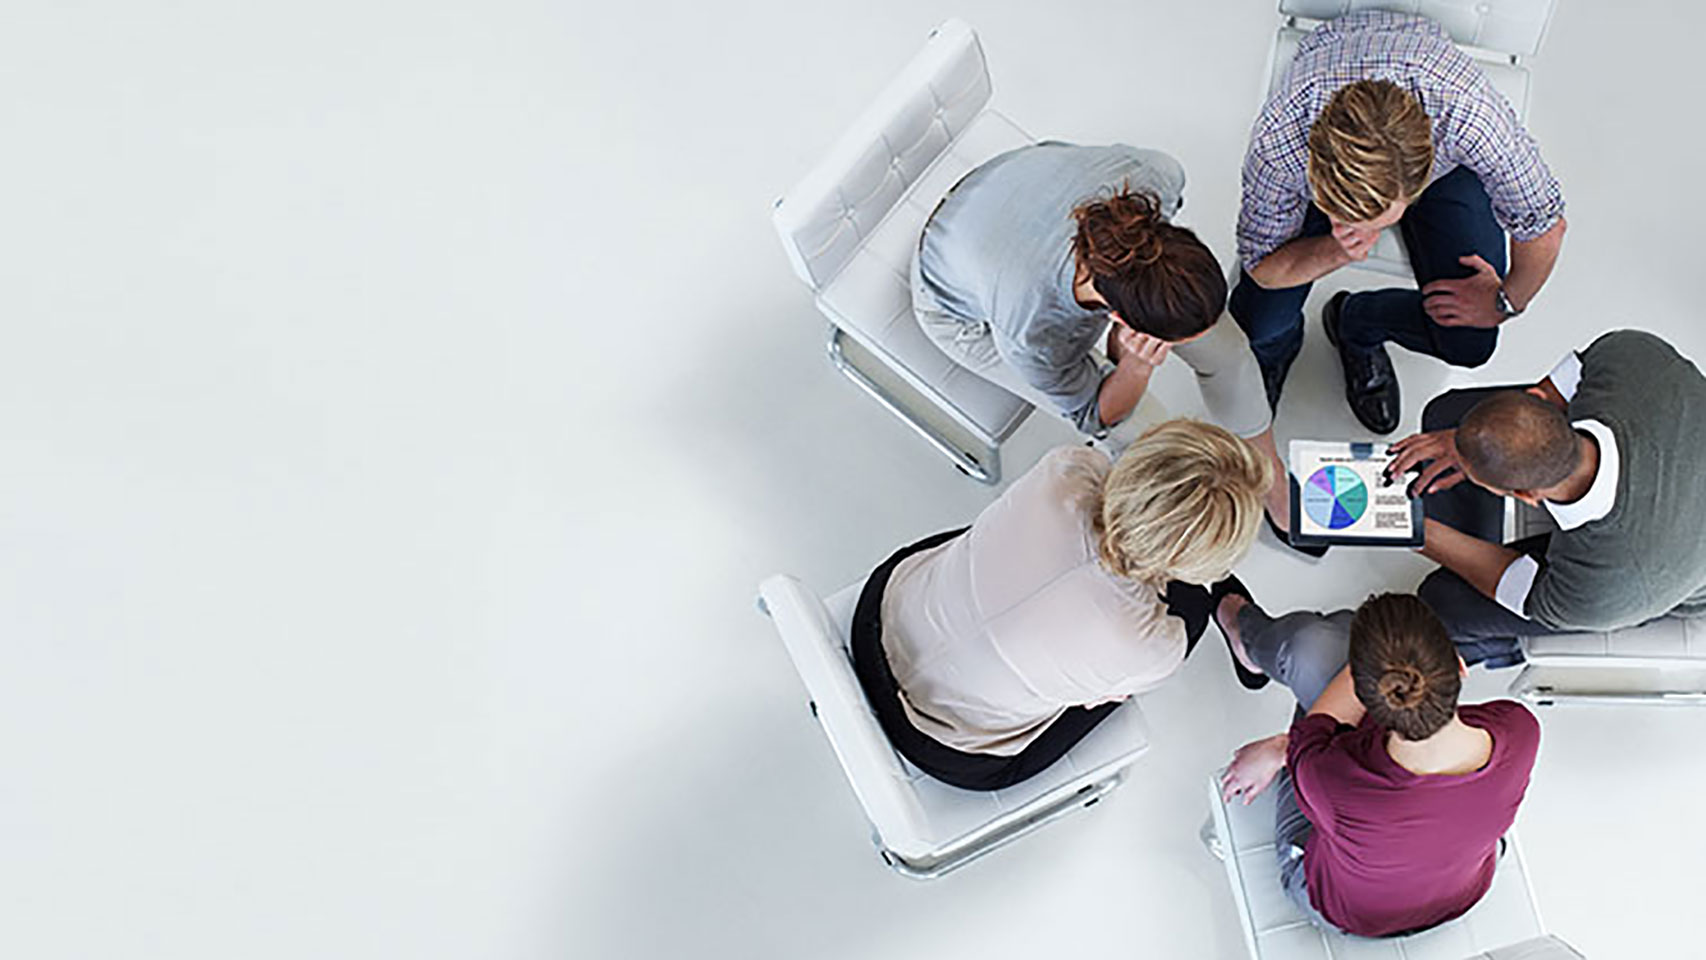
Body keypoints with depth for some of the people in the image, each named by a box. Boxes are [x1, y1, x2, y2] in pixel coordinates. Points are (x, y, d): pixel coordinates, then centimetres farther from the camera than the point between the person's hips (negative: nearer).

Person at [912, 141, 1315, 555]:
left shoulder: (1155, 176, -37)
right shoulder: (1031, 338, -44)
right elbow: (1094, 416, -19)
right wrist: (1138, 368, -41)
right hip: (967, 313, -4)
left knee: (1227, 348, -3)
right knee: (1141, 431, -11)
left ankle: (1269, 475, 25)